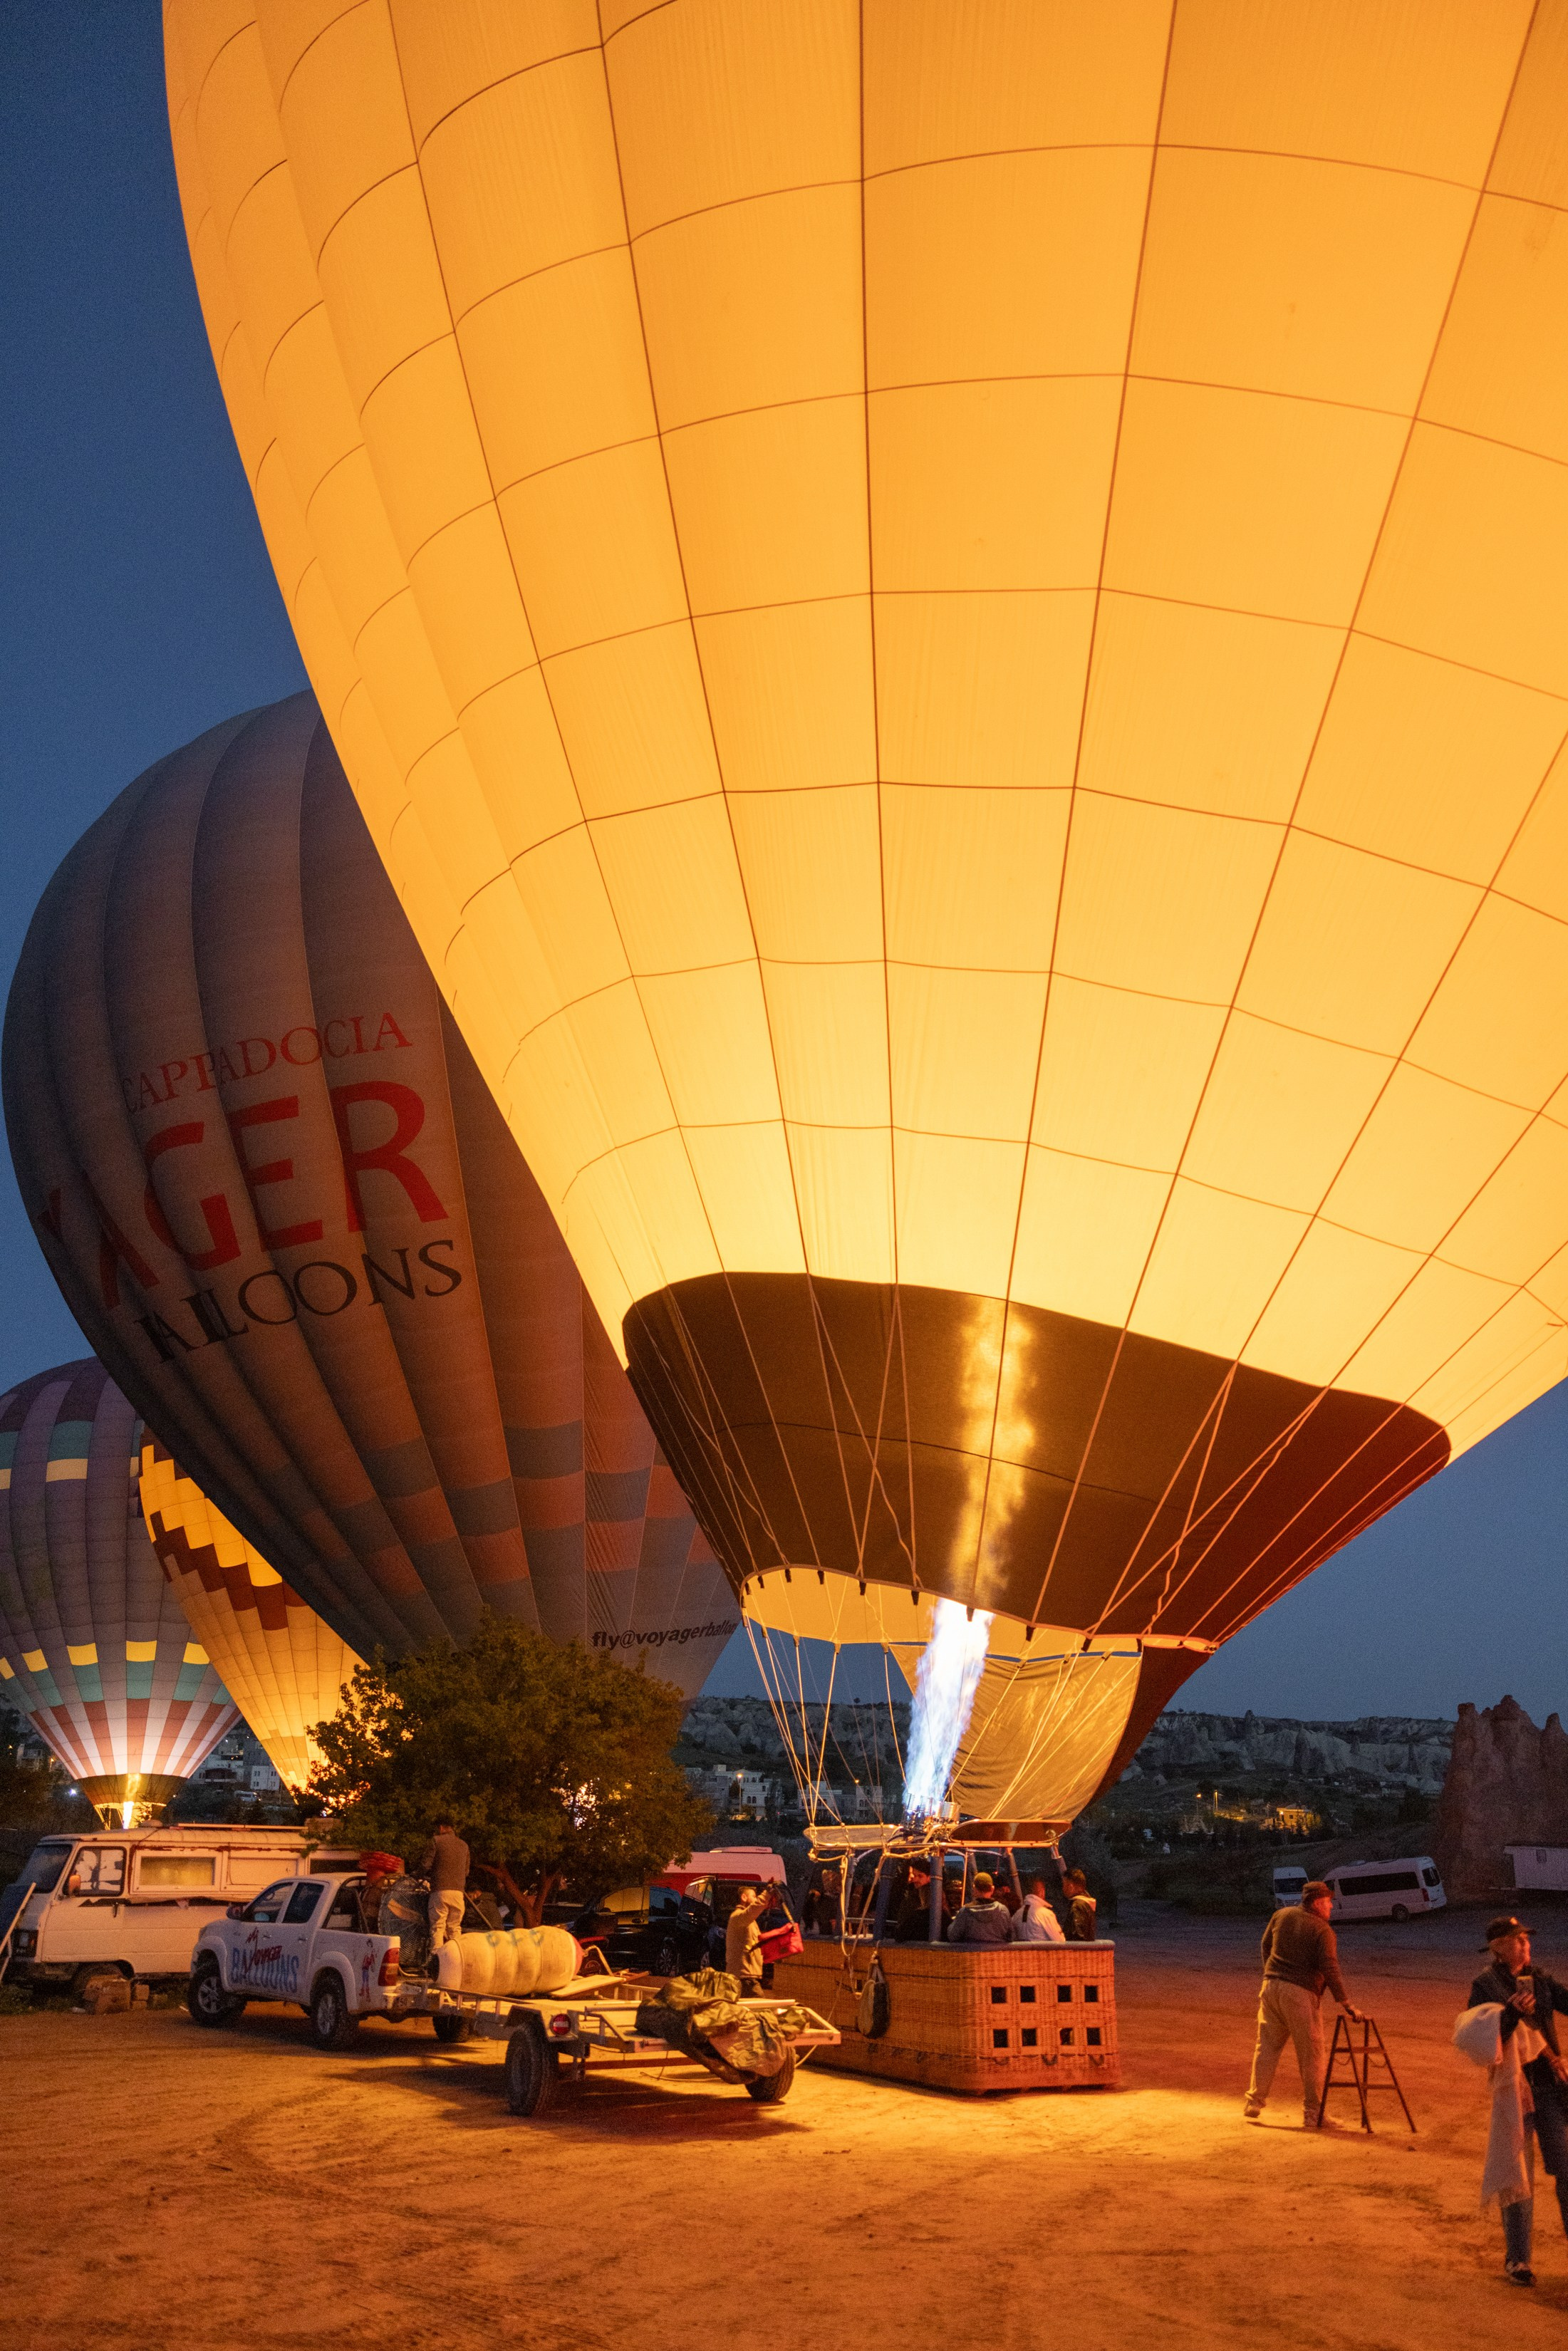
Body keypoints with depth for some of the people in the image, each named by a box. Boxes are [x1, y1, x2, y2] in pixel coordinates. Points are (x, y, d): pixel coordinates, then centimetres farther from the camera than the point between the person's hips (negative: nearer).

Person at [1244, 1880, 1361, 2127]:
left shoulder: (1281, 1916, 10)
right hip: (1300, 1993, -6)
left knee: (1267, 2046, 14)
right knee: (1310, 2054, 4)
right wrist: (1346, 2004, -13)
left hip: (1271, 1986, 6)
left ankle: (1255, 2103, 15)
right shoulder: (1323, 1931, -8)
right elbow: (1330, 1969, -15)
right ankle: (1312, 2113, 7)